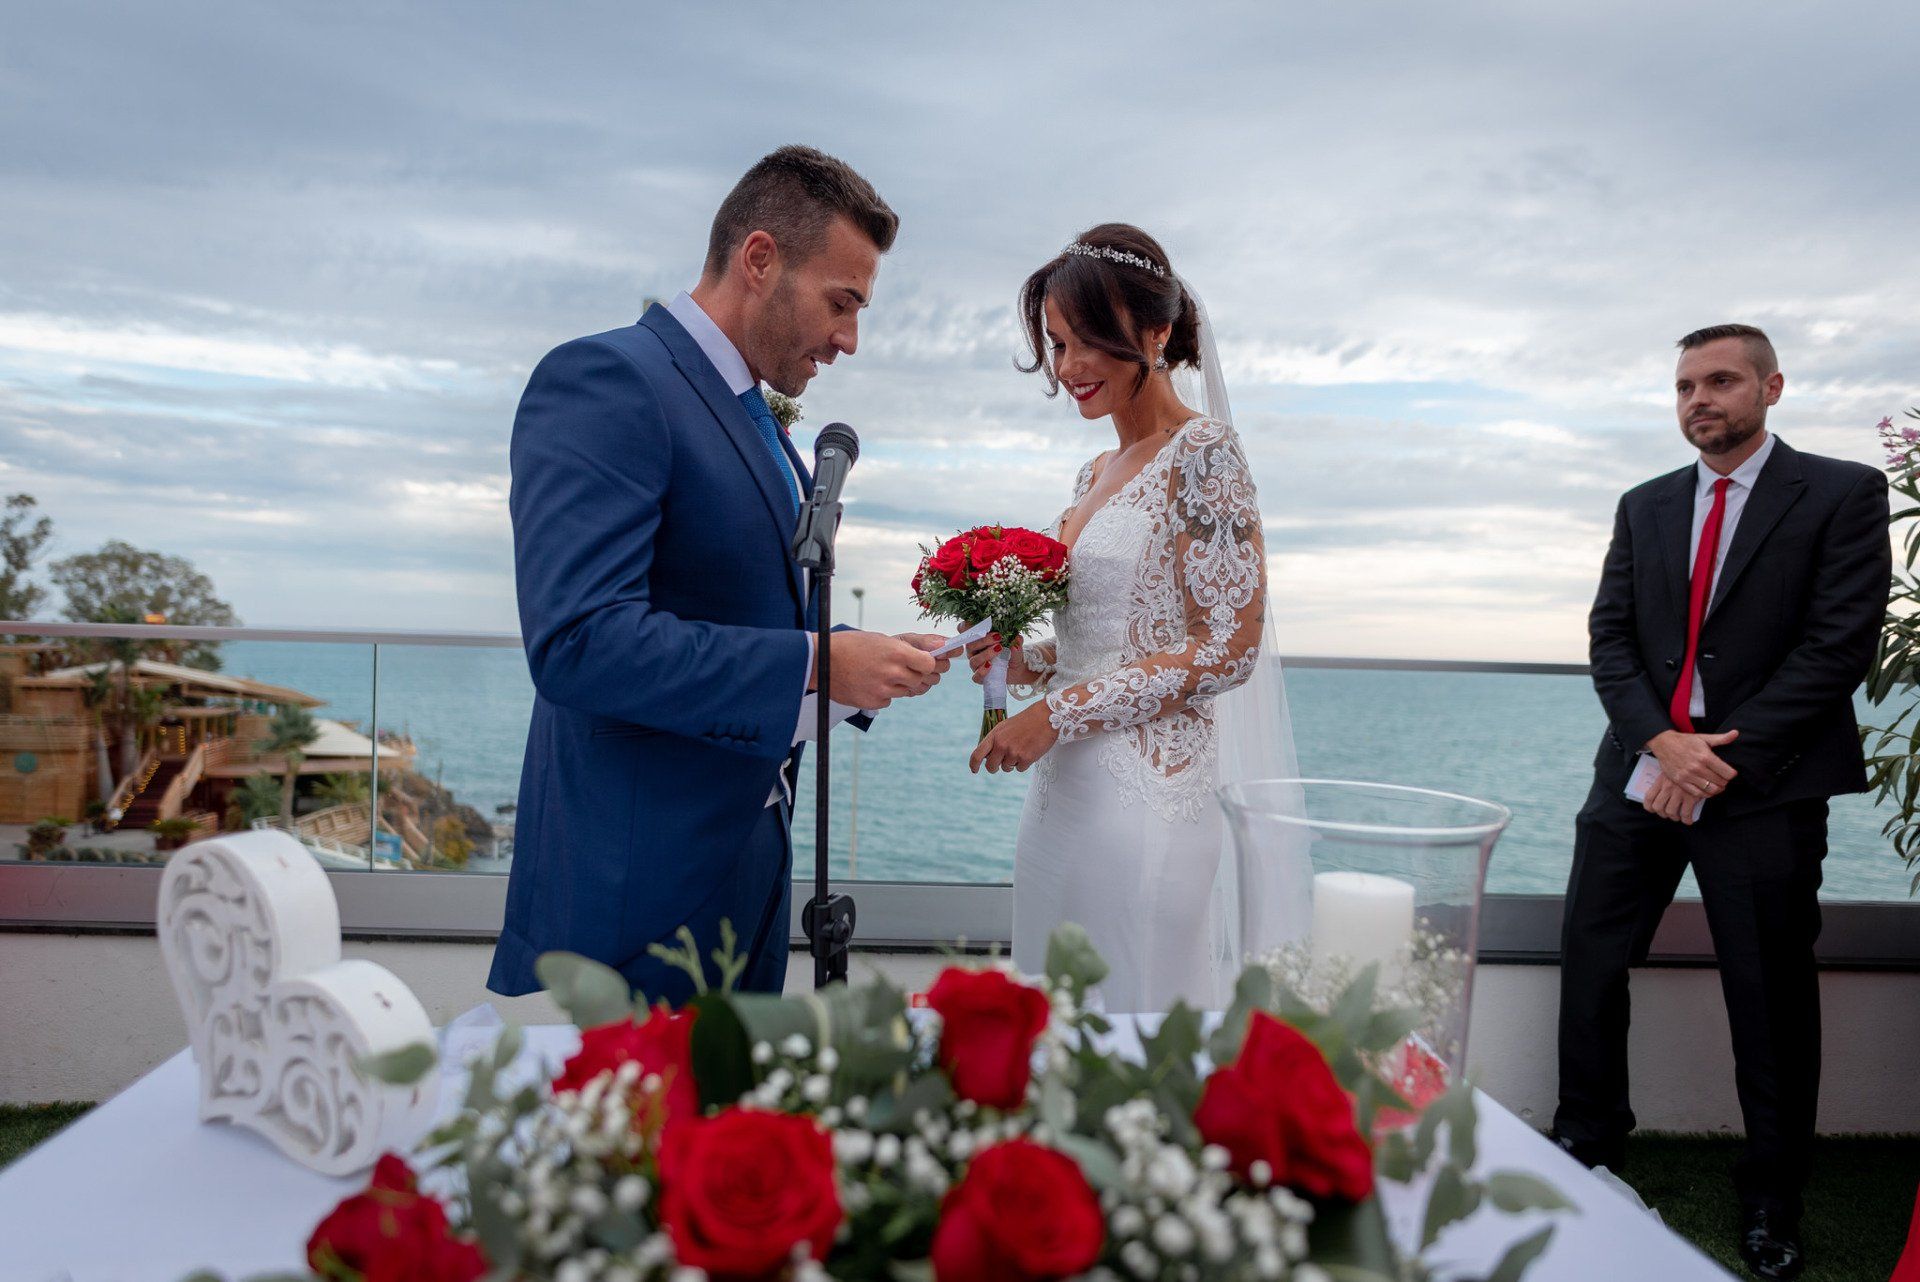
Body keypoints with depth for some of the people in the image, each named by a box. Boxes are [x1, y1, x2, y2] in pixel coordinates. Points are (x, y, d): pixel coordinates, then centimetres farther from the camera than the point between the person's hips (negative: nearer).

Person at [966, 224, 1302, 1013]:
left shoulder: (1202, 452, -9)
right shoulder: (1097, 474, 15)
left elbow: (1227, 648, -15)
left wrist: (1058, 714, -15)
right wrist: (1019, 661, 2)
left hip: (1146, 795, -8)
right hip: (1064, 794, 8)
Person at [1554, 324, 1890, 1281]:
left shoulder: (1842, 494, -1)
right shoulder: (1644, 508, 12)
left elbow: (1841, 641, -9)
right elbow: (1609, 637, 5)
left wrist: (1724, 755, -15)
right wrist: (1661, 740, -12)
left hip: (1764, 783, -4)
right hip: (1640, 773, 4)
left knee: (1772, 1001, 5)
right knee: (1589, 964, 6)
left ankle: (1770, 1203, 23)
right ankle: (1588, 1147, 25)